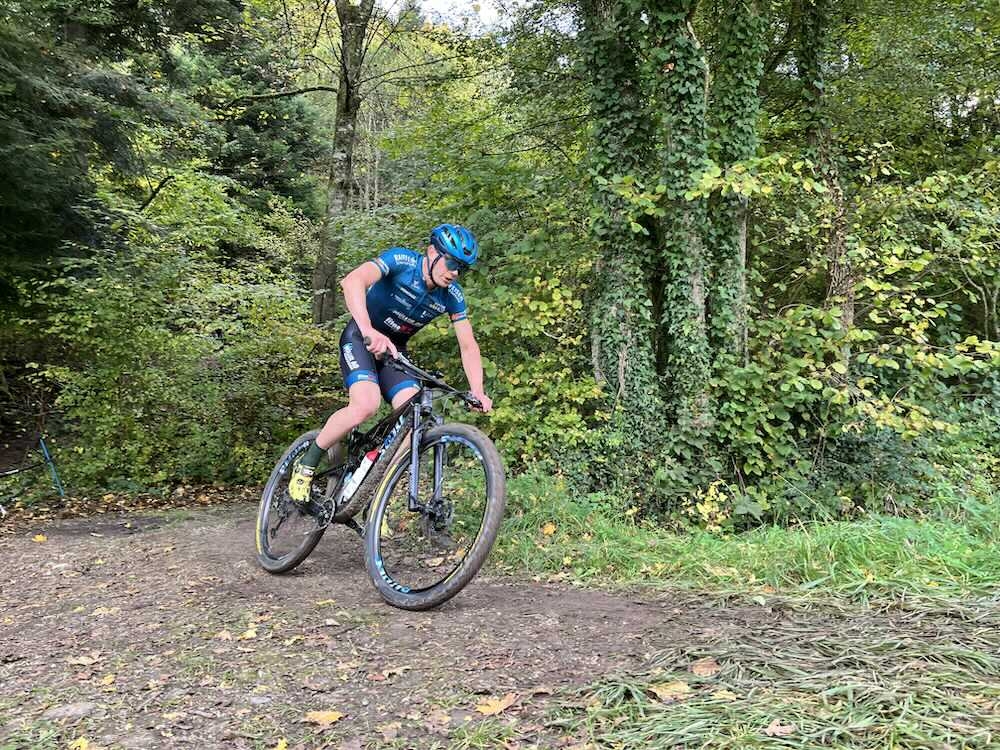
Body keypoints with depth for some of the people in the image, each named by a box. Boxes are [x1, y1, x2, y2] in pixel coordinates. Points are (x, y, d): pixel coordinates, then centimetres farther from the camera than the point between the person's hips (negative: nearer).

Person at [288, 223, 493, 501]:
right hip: (361, 338, -5)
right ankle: (305, 466, -8)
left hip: (394, 350, 5)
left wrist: (478, 392, -23)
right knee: (366, 405, -31)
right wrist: (369, 331, -56)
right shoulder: (401, 260, -22)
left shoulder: (452, 296, -8)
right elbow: (353, 281, -39)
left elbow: (468, 346, -7)